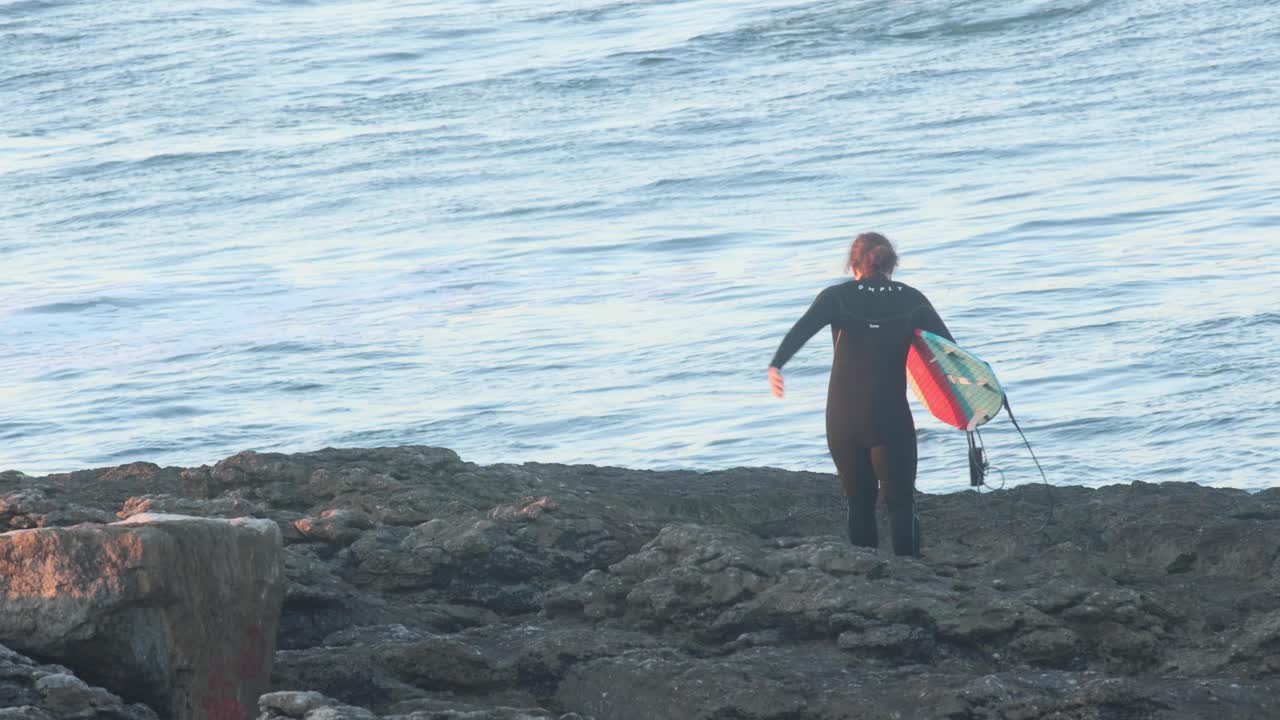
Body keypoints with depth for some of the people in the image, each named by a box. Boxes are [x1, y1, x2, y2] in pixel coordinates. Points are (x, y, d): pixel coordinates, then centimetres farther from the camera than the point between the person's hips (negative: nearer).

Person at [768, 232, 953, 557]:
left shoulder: (838, 297, 0)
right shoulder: (911, 299, 3)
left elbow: (802, 329, -17)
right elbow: (948, 345, -5)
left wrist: (776, 365, -29)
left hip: (843, 419, 1)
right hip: (892, 418, -1)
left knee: (860, 503, 14)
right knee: (901, 502, 5)